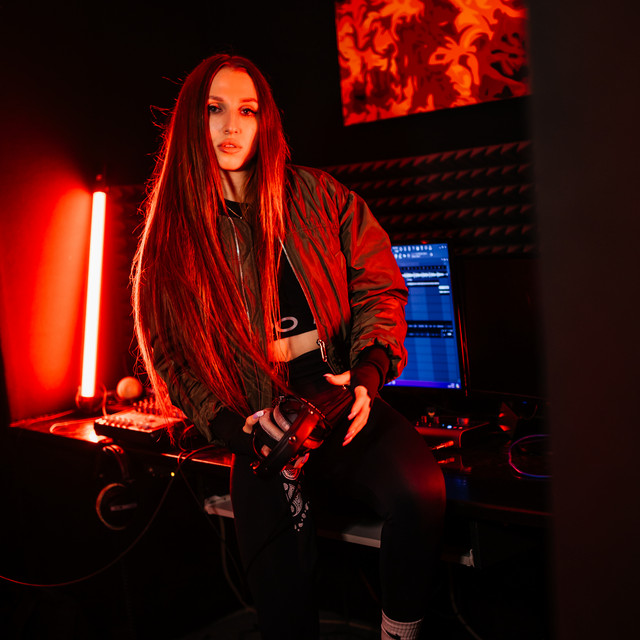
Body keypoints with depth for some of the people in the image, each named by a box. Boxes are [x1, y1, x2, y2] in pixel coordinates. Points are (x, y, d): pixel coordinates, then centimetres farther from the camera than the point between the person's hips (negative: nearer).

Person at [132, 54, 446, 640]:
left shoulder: (317, 196, 7)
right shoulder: (171, 239, 6)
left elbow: (380, 286, 8)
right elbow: (177, 361, 6)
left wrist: (368, 374, -9)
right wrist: (238, 431, -10)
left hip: (344, 401, 1)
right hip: (258, 425, -1)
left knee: (419, 493, -29)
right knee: (283, 591, -24)